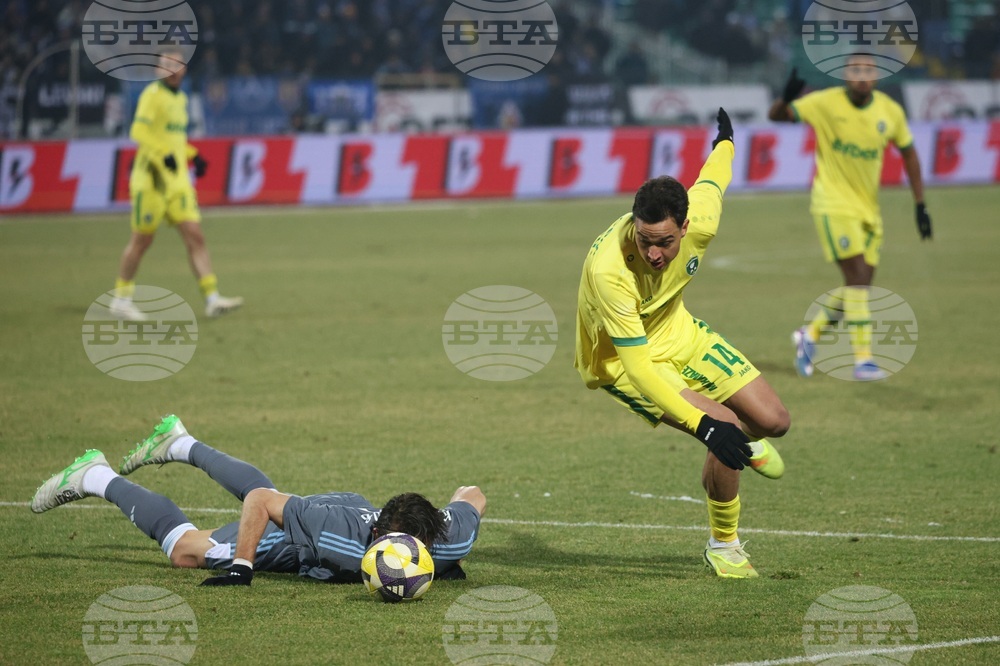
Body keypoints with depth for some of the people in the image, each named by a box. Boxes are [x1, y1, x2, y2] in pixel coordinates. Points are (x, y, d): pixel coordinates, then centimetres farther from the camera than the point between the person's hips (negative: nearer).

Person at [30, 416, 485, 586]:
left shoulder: (449, 538, -39)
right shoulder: (342, 536, -49)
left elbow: (473, 495, -15)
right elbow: (262, 502, -37)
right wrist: (241, 569, -34)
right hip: (290, 536, -5)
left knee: (255, 488, 35)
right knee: (185, 549, 11)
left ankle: (182, 444, 60)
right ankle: (97, 478, 32)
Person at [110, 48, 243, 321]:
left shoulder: (180, 98, 16)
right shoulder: (153, 94, -8)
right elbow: (139, 130, -18)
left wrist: (193, 156, 14)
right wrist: (163, 154, -29)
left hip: (178, 178, 7)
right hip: (152, 177, -7)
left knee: (195, 236, -3)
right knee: (142, 239, -1)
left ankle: (212, 298, -8)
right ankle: (121, 298, 13)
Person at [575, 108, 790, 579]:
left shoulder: (699, 221, -25)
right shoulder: (608, 270, -41)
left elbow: (711, 182, 1)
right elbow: (637, 365, -39)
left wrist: (725, 142, 26)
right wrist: (704, 426, -45)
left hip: (676, 331, 6)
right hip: (619, 360, -6)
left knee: (773, 422, 4)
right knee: (722, 429, -23)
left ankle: (746, 441, 45)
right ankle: (724, 546, 1)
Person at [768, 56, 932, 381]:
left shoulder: (891, 111, -1)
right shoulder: (825, 103, -12)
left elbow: (908, 153, 12)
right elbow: (775, 115, -10)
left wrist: (920, 205, 10)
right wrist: (786, 100, -34)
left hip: (868, 208, 5)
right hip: (833, 204, -5)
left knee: (860, 286, 6)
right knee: (858, 276, -17)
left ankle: (810, 333, 29)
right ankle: (862, 360, -13)